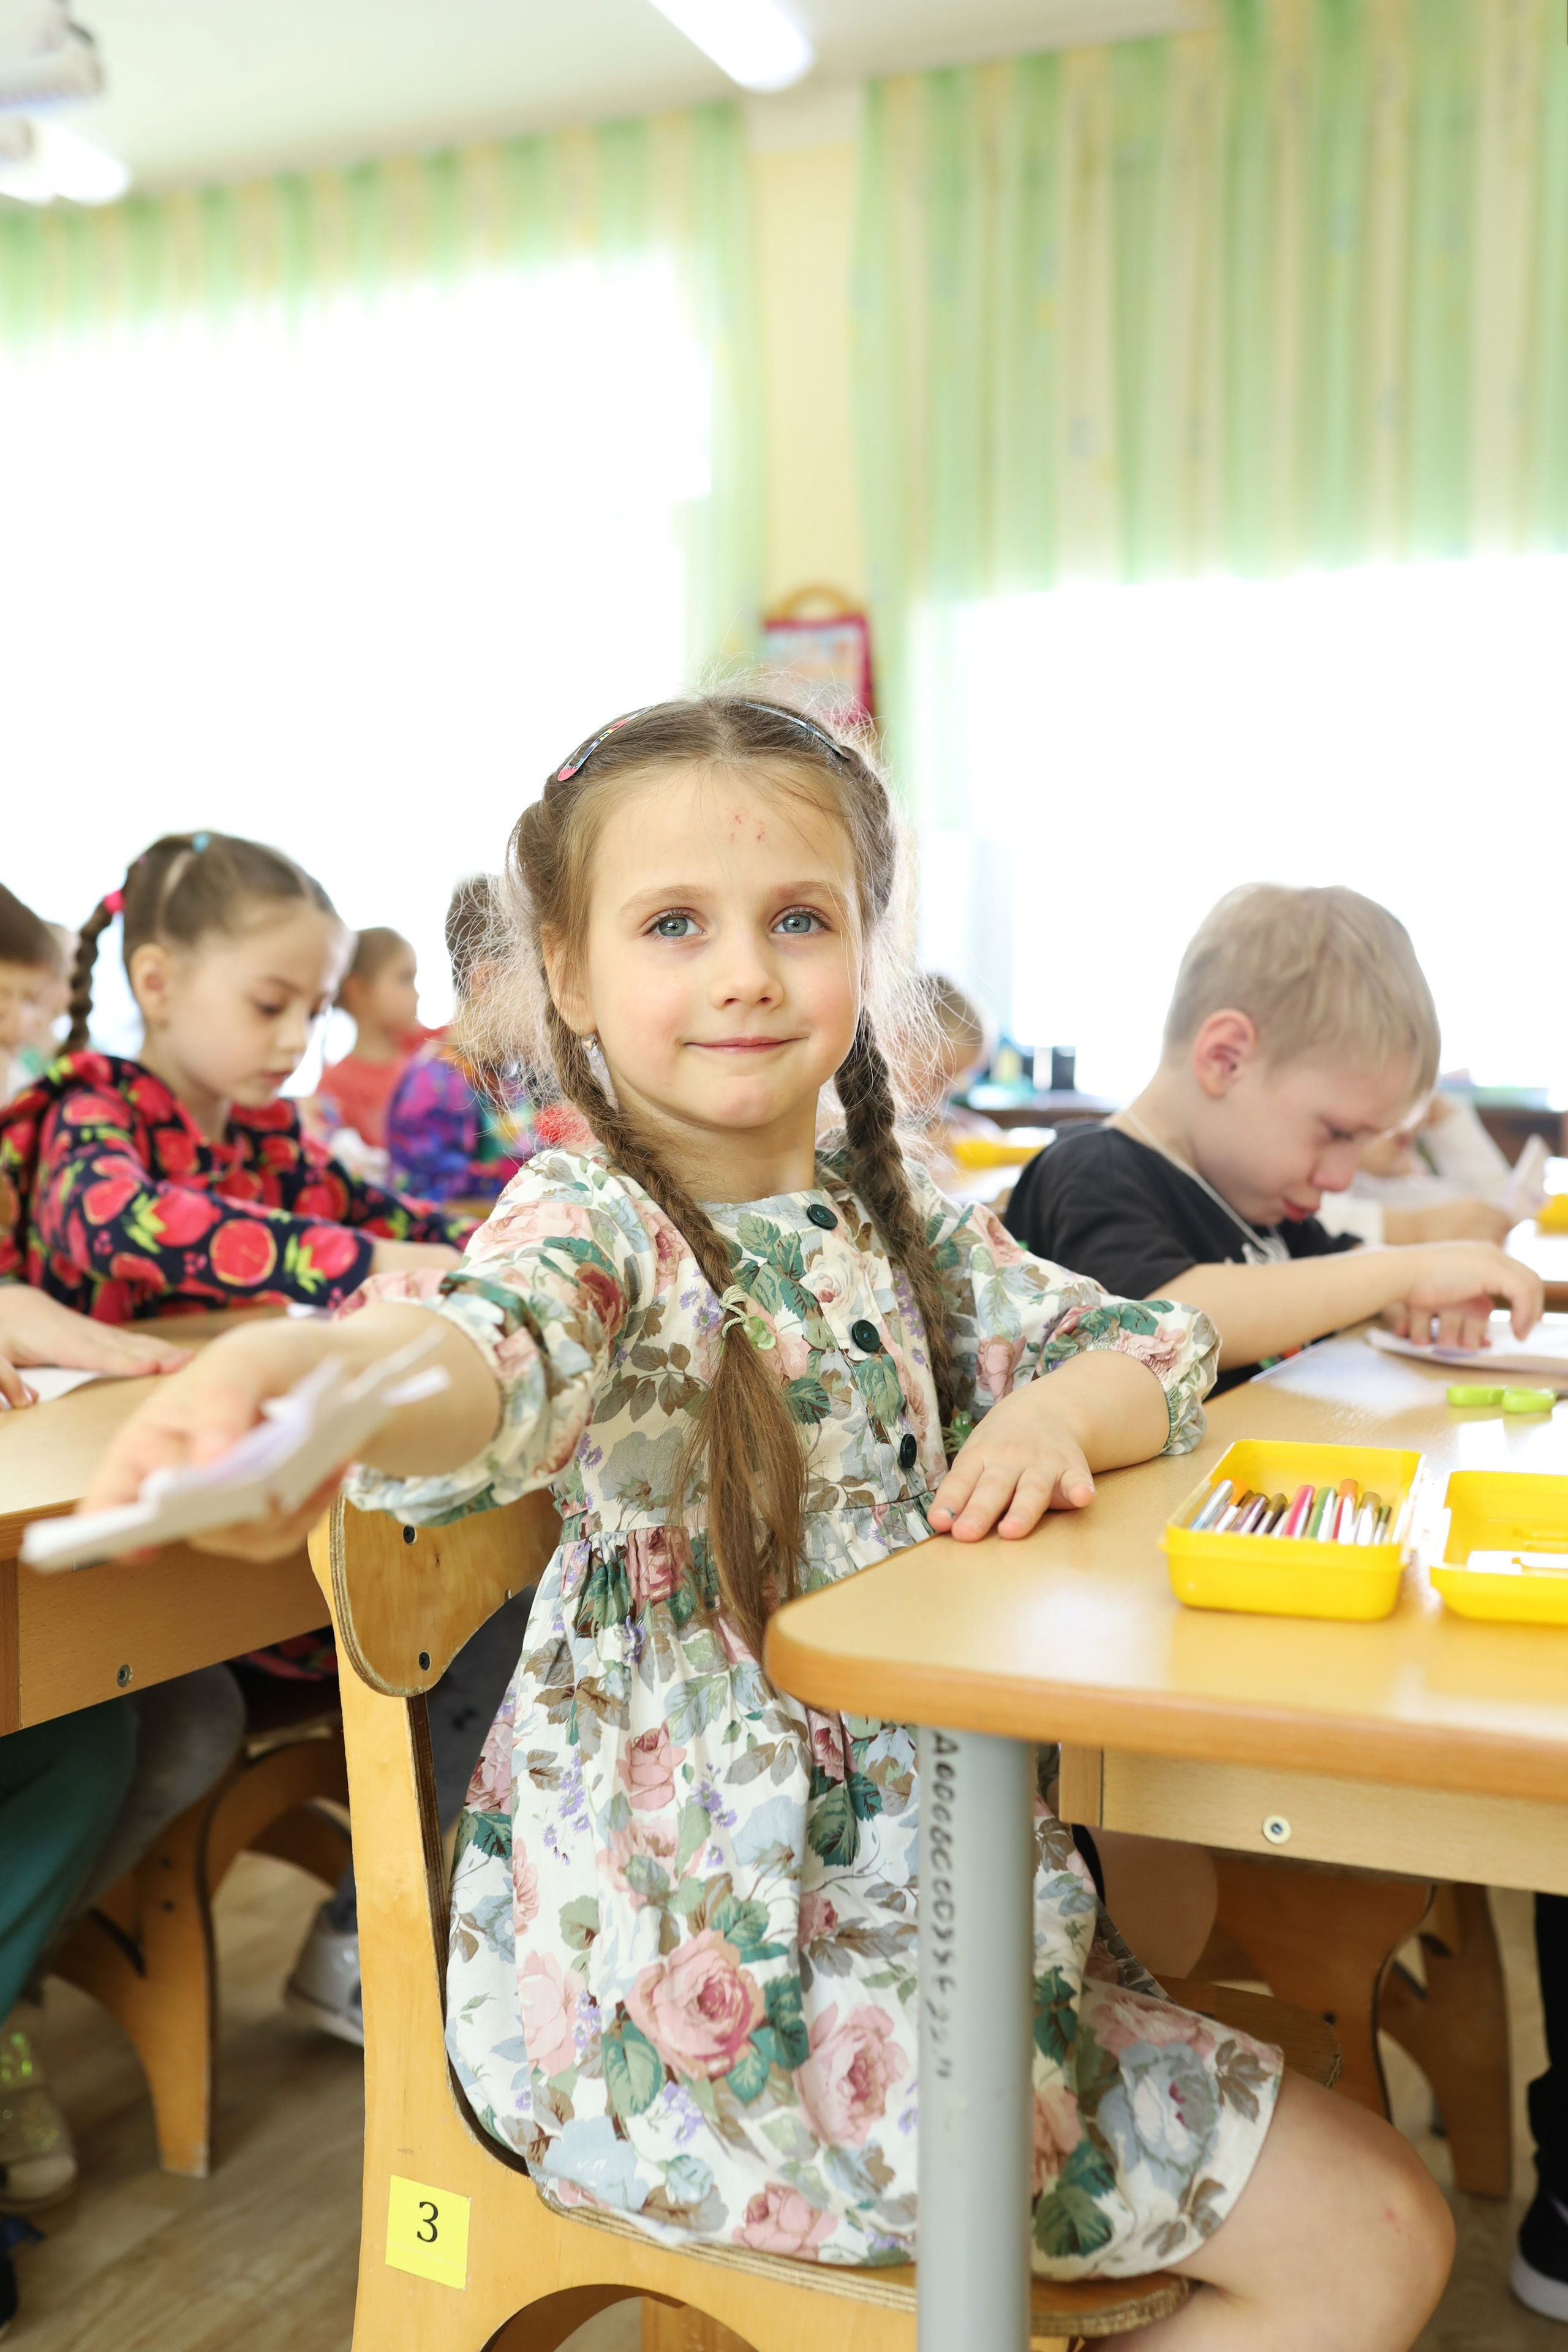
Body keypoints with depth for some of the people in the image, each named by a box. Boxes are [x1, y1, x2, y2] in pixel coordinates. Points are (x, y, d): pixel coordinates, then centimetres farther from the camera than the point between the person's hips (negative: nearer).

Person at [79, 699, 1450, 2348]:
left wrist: (1054, 1409, -14)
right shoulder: (595, 1226, -16)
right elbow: (493, 1349, -38)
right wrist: (301, 1375, -63)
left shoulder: (896, 1224, 7)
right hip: (699, 1969, -7)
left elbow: (1155, 1345, 10)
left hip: (898, 1882, 8)